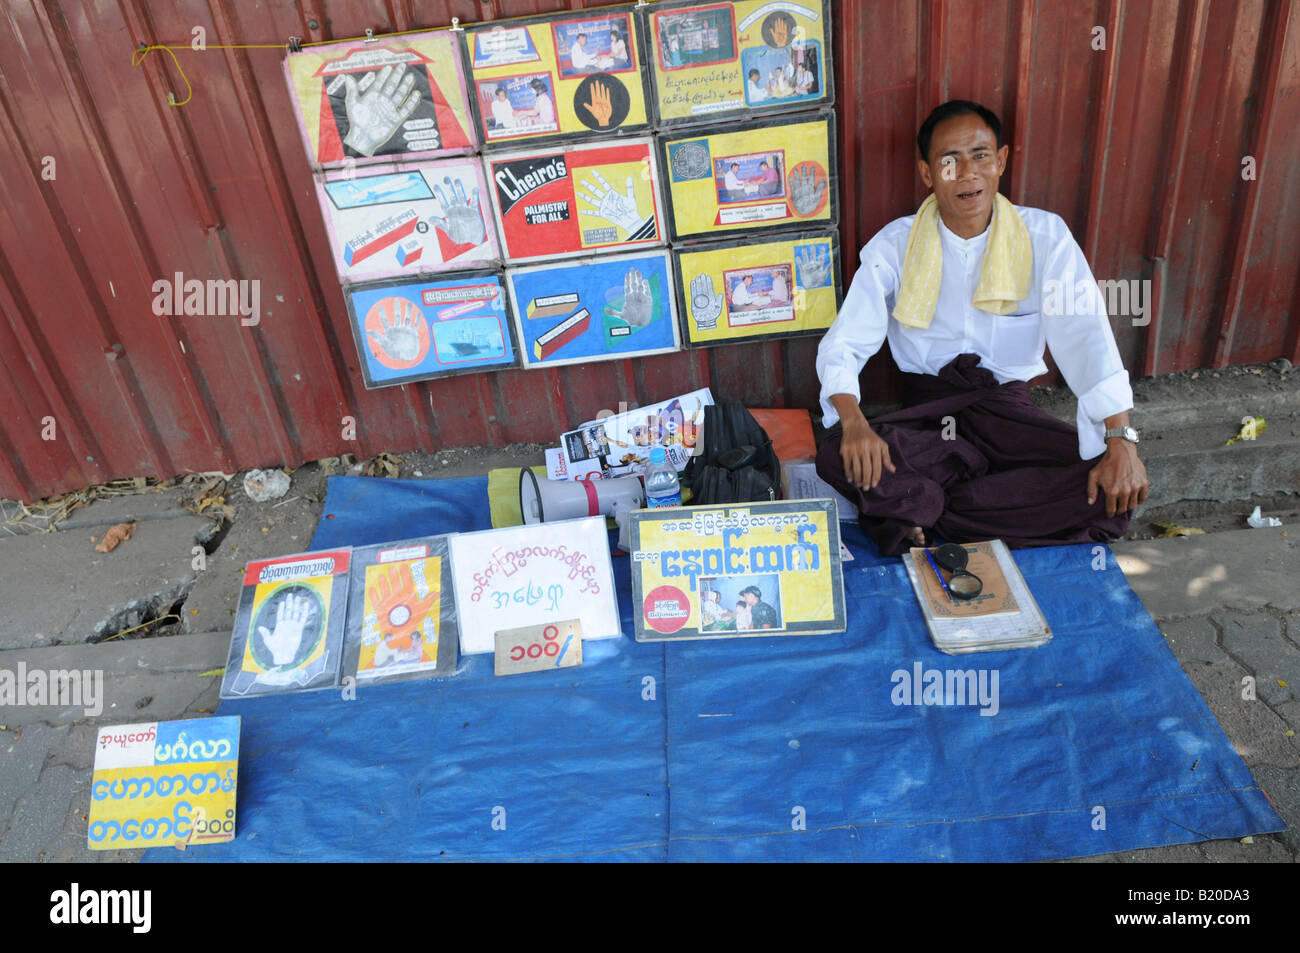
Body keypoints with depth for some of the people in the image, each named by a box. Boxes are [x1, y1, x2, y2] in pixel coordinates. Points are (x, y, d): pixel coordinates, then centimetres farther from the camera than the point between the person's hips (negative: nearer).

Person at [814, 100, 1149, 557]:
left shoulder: (1045, 237, 0)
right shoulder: (895, 246, -2)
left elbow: (1084, 335, -8)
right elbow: (843, 344, -8)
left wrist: (1121, 439, -22)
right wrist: (853, 422, -30)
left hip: (1008, 404, 2)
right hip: (925, 411, -1)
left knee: (1112, 493, -24)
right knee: (837, 458, -30)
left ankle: (920, 513, -20)